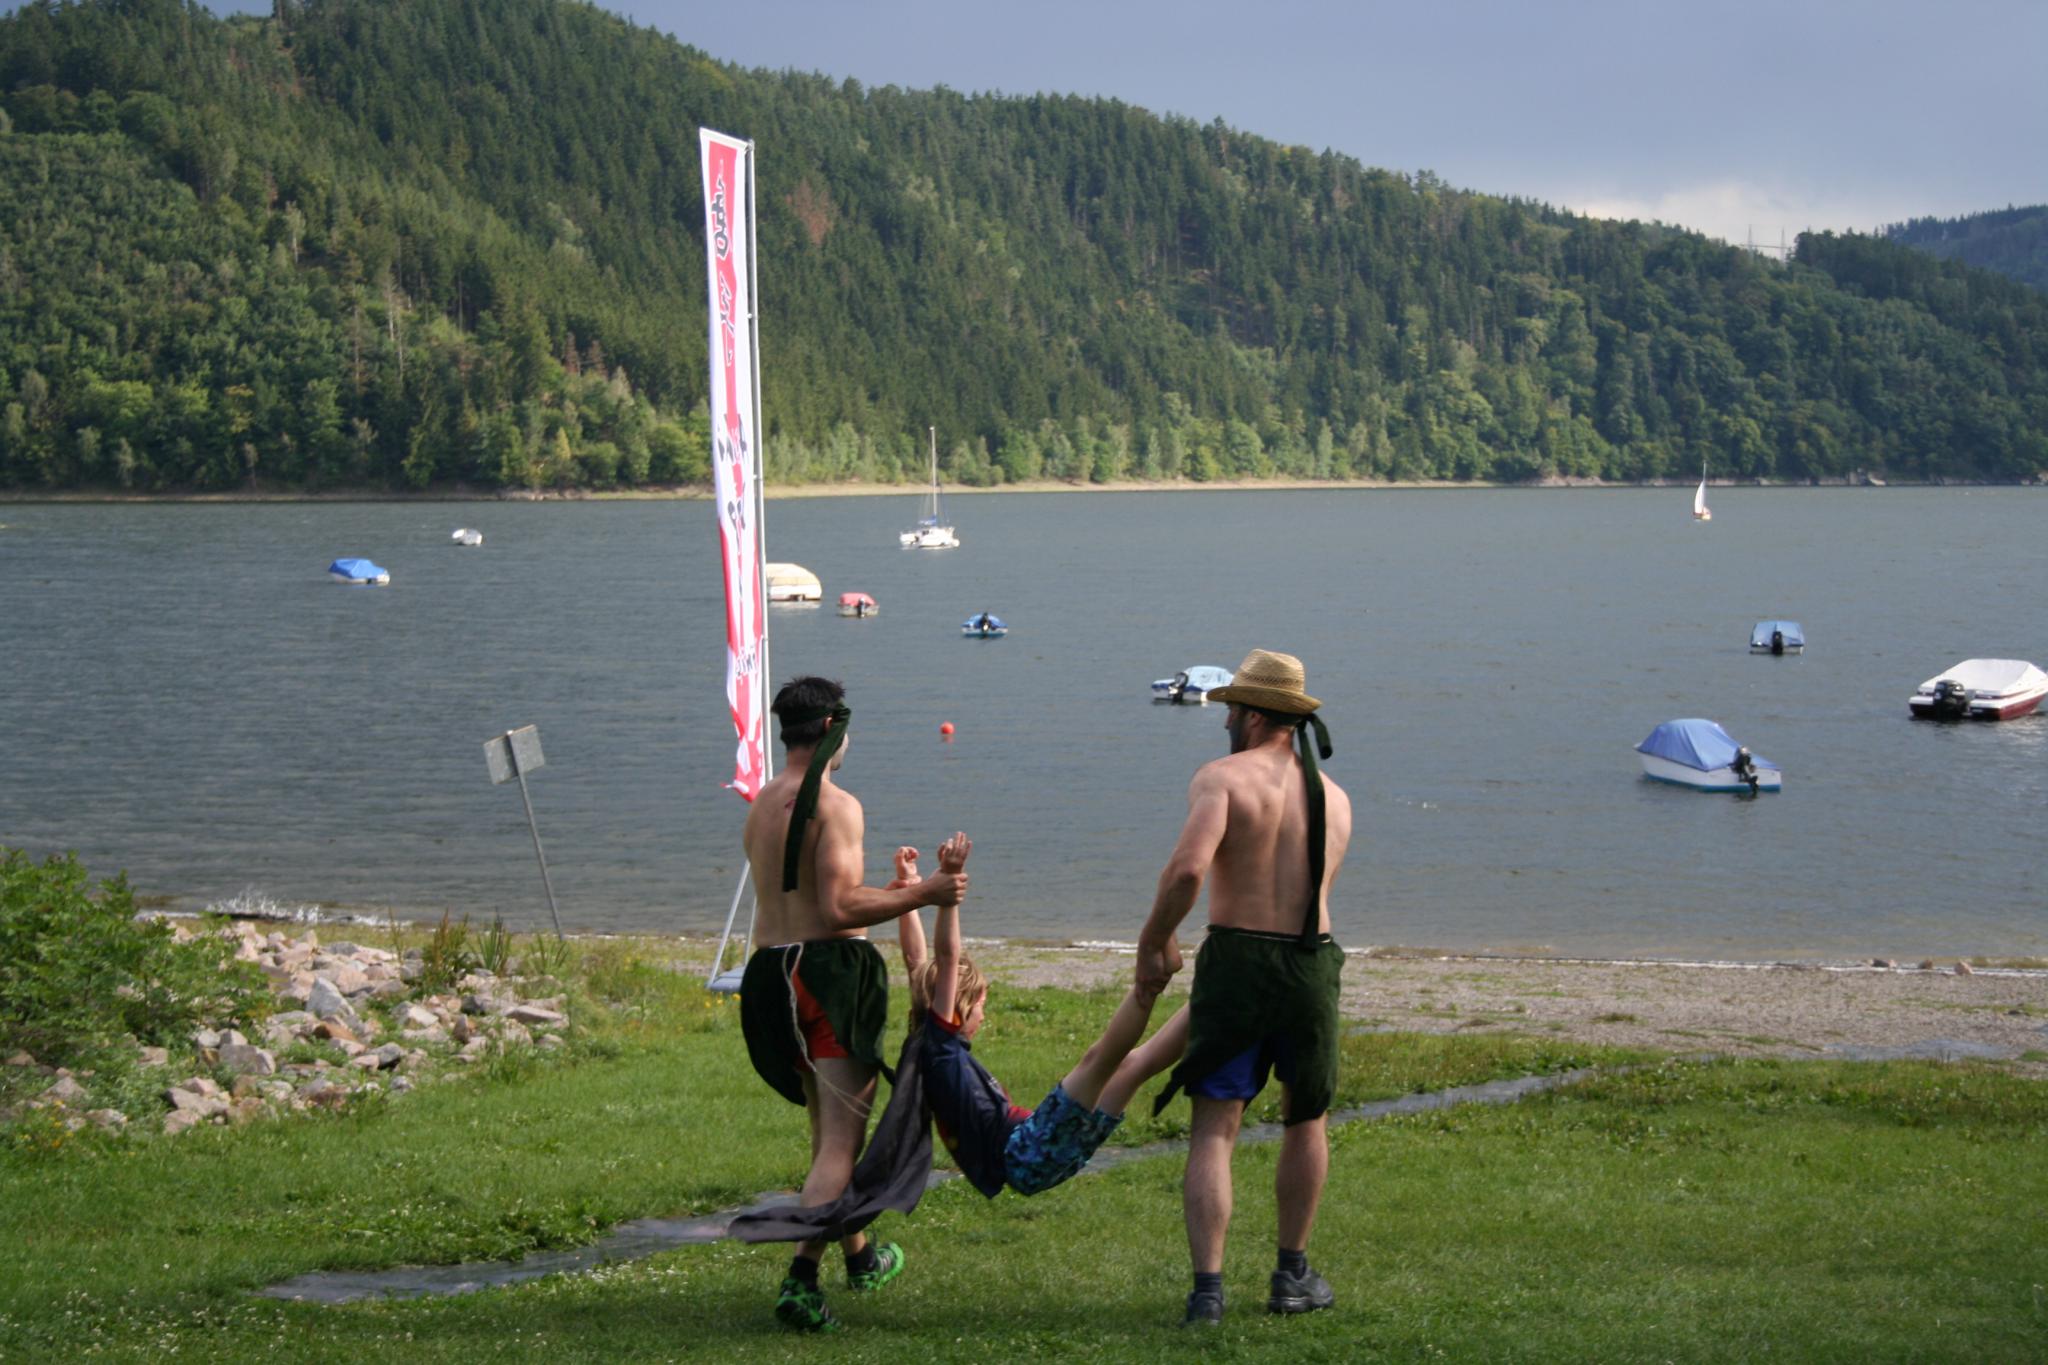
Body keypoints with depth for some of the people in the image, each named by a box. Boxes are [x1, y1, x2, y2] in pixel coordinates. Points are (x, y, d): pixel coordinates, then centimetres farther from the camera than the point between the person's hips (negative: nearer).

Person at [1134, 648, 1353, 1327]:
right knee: (1307, 1120, 22)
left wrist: (1153, 945, -6)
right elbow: (1312, 888, 14)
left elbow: (1188, 868, -21)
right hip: (1312, 965, 4)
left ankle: (1207, 1287, -7)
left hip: (1235, 962, -4)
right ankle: (1293, 1275, 31)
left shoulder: (1222, 777, -6)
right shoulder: (1335, 797, 11)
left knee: (1213, 1131, 2)